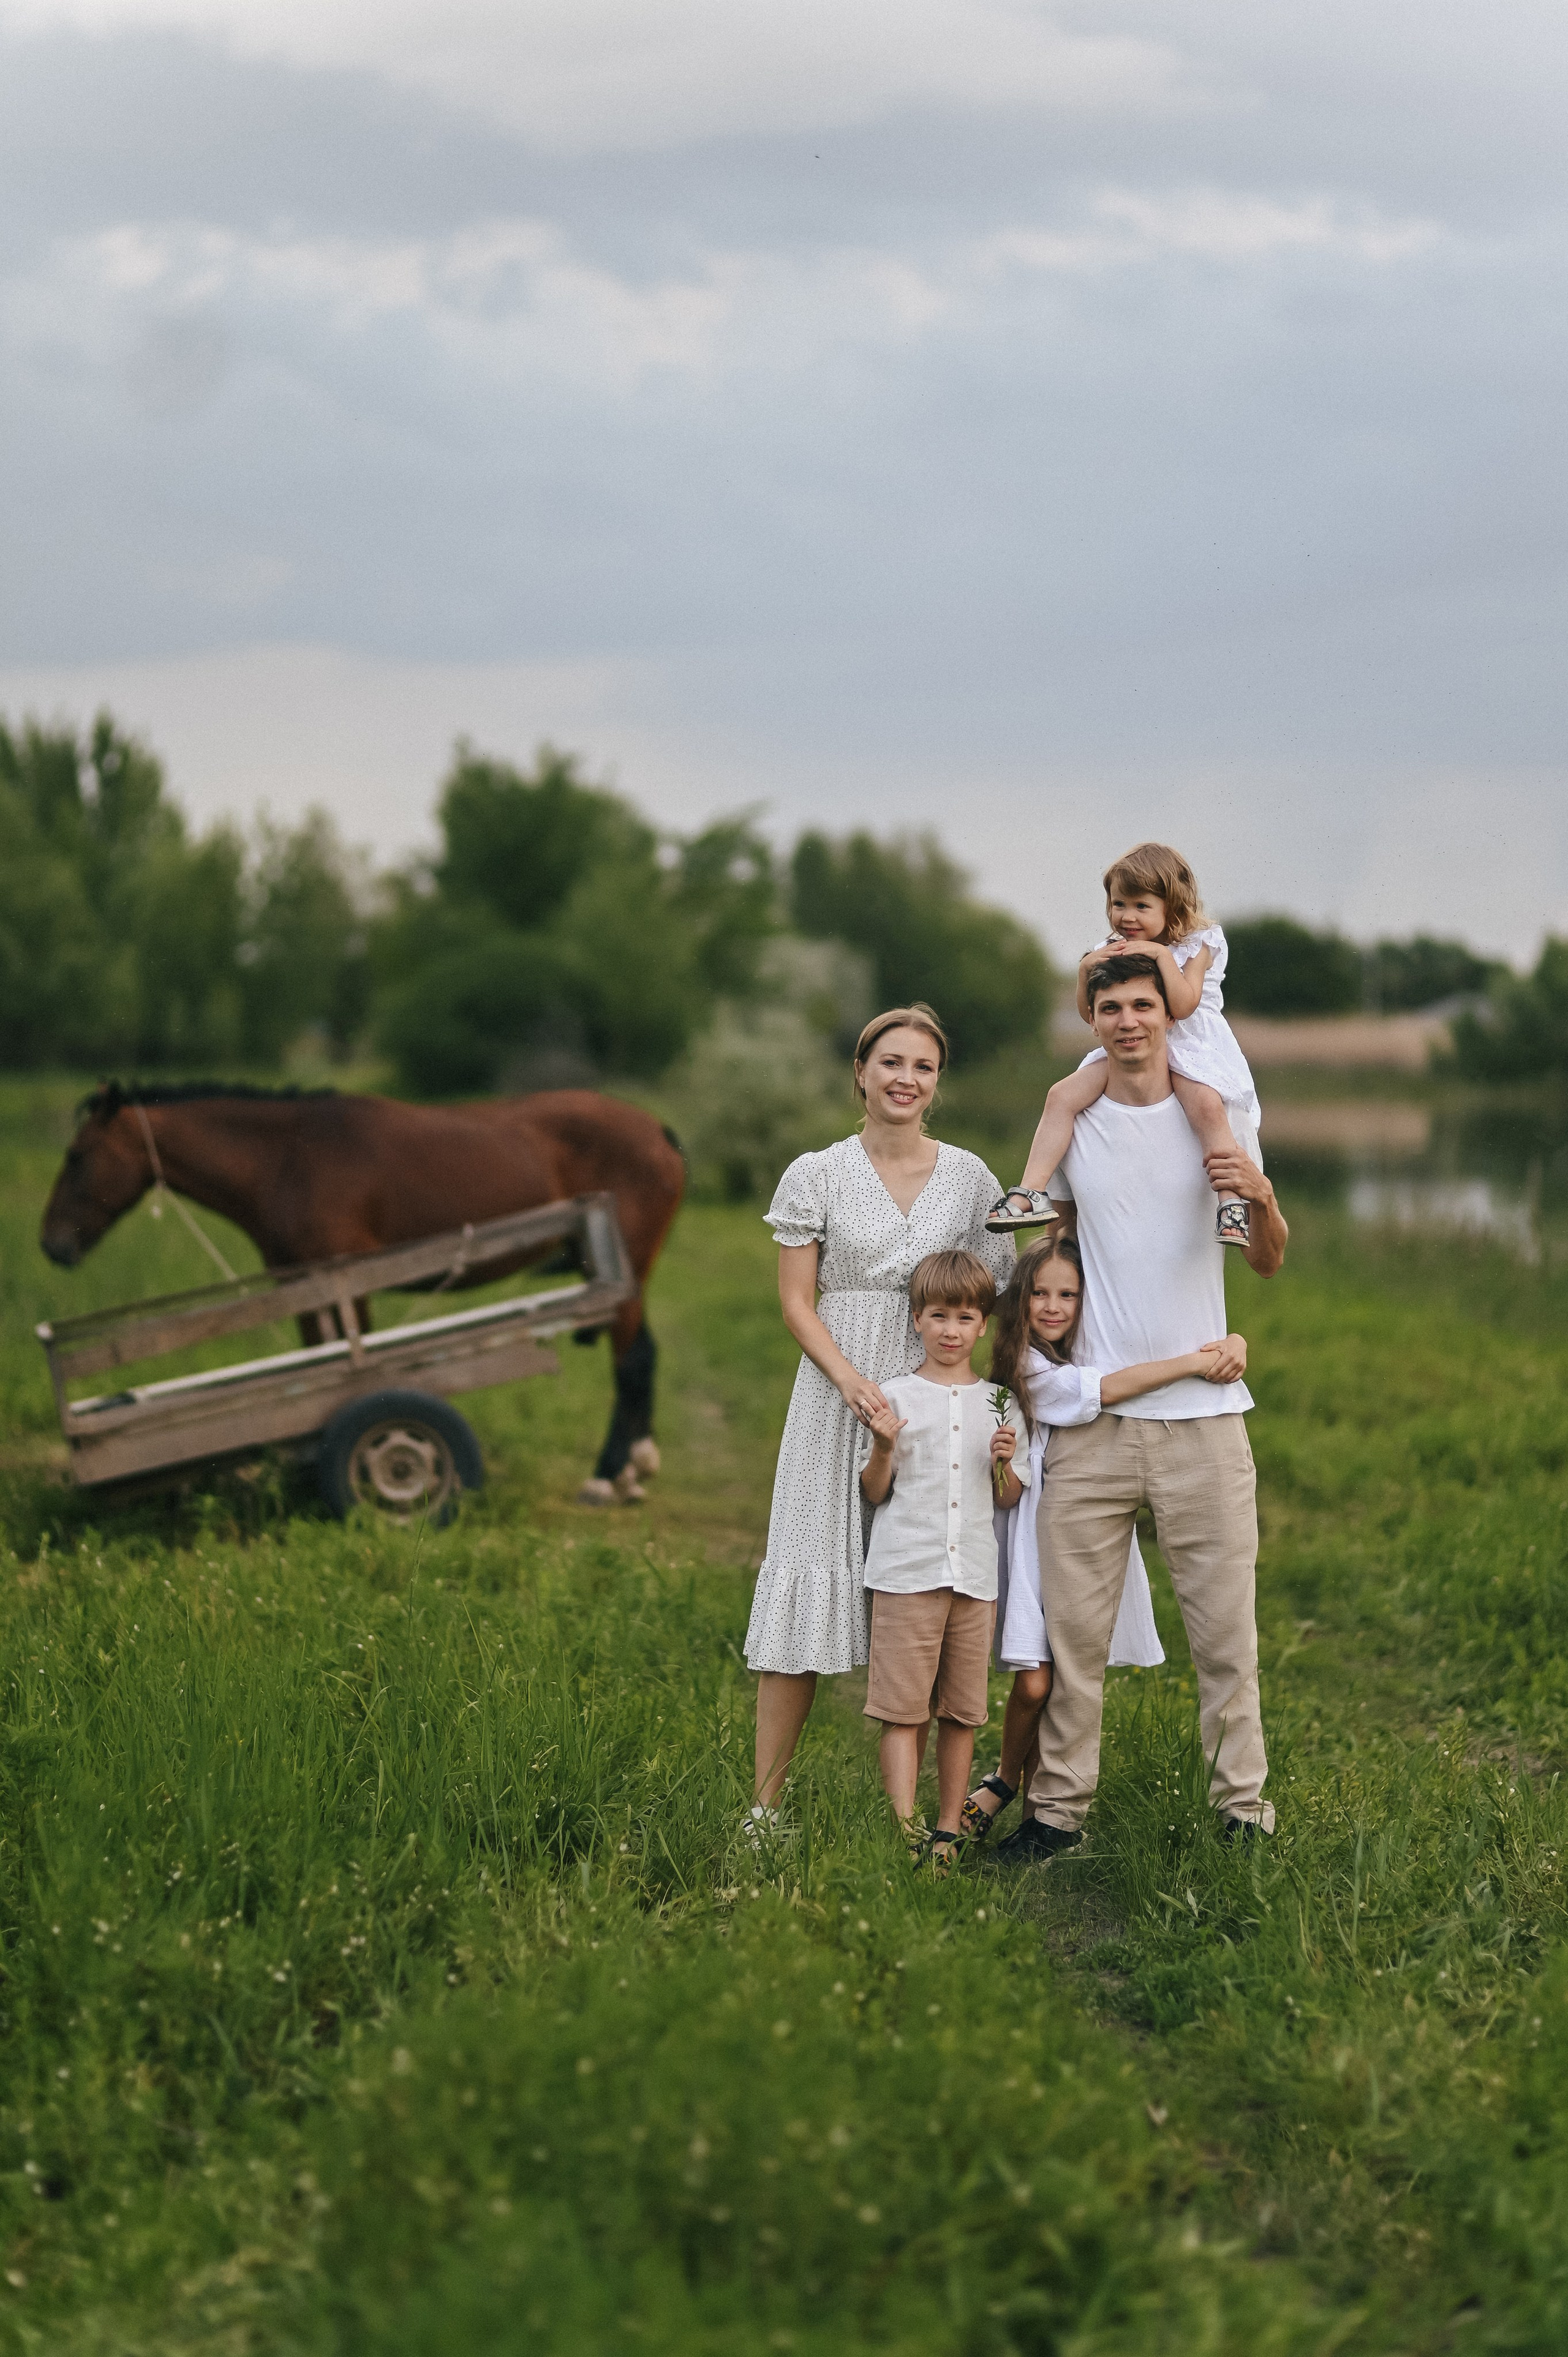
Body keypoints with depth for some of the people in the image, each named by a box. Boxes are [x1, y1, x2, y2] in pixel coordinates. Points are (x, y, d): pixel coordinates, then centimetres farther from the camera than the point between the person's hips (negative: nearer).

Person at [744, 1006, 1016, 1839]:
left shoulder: (968, 1176, 7)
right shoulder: (816, 1175, 2)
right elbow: (796, 1301, -1)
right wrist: (851, 1379, -17)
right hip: (838, 1391, -2)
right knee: (811, 1575, -4)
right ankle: (763, 1807, -1)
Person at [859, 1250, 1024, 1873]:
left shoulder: (999, 1402, 11)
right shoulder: (896, 1396, 3)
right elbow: (874, 1493, 4)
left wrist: (1005, 1463, -4)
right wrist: (883, 1448, -14)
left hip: (975, 1575, 3)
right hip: (905, 1572, -3)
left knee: (962, 1711, 6)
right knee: (903, 1710, -6)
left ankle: (948, 1832, 14)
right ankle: (904, 1834, -8)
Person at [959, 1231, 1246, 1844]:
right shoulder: (1029, 1367, -8)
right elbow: (1105, 1391, -24)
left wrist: (1232, 1345, -17)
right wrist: (1195, 1362, -26)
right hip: (1040, 1535, -5)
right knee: (1034, 1683, -10)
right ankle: (1009, 1780, 17)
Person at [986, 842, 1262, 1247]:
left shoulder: (1196, 946, -4)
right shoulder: (1114, 951, 8)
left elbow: (1183, 1006, -18)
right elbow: (1090, 1014, 10)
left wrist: (1162, 954, -23)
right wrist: (1087, 969, -7)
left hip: (1186, 1048, -5)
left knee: (1208, 1106, -34)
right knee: (1062, 1096, -14)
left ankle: (1232, 1204, -32)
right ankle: (1029, 1194, -16)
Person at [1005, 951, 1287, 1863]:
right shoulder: (1068, 1125, 9)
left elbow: (1270, 1262, 6)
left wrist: (1261, 1198, -16)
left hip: (1203, 1410, -1)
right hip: (1092, 1412, 1)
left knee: (1225, 1624, 0)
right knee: (1073, 1623, 1)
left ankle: (1244, 1804, 8)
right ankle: (1060, 1806, 9)